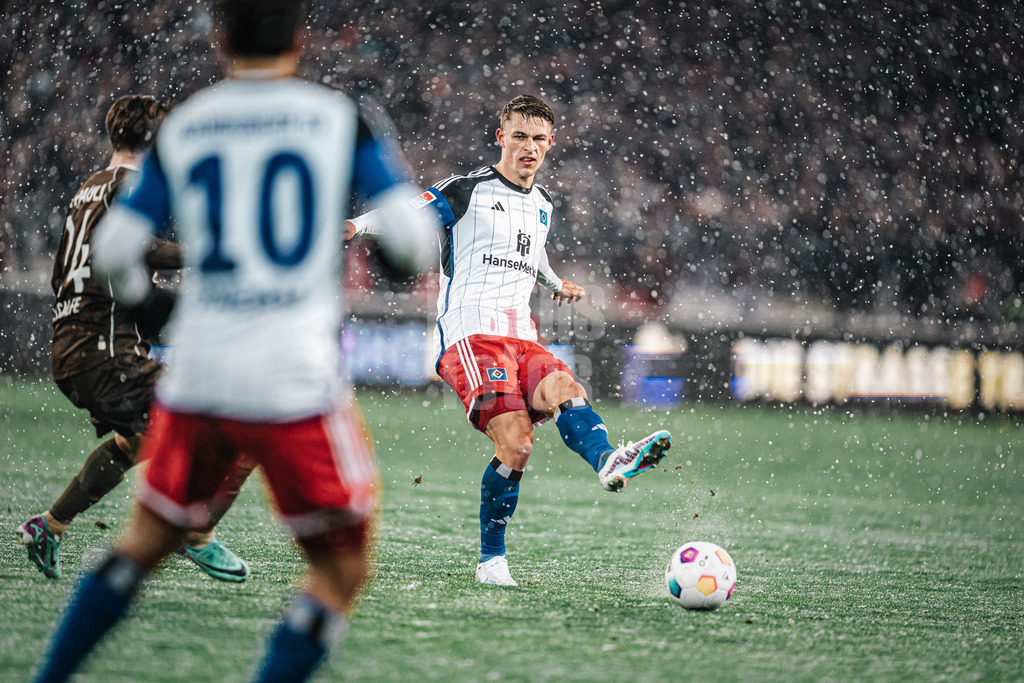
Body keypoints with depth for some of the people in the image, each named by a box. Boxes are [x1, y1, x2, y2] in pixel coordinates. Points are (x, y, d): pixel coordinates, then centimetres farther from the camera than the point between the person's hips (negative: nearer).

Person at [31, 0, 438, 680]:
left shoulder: (181, 127, 7)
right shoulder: (339, 118, 0)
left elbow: (116, 248, 4)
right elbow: (411, 238, -7)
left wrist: (142, 292, 25)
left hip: (198, 373, 4)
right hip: (294, 383, -4)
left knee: (148, 540, 23)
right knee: (341, 572, 7)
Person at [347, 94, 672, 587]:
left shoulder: (544, 205, 23)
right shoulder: (468, 191, 2)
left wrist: (557, 286, 31)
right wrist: (356, 226, -20)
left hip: (522, 338, 5)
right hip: (469, 336, -5)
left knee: (566, 392, -30)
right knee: (516, 441, -25)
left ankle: (609, 462, -56)